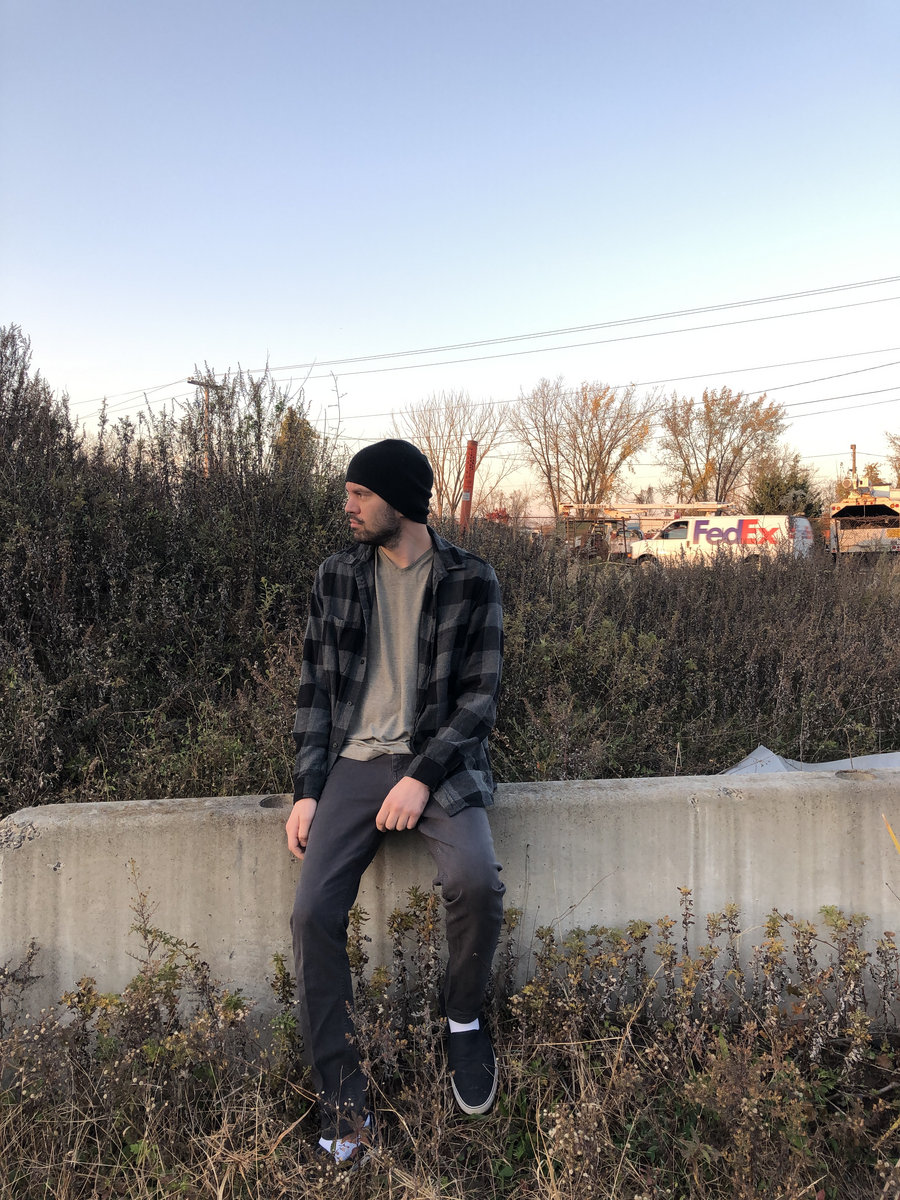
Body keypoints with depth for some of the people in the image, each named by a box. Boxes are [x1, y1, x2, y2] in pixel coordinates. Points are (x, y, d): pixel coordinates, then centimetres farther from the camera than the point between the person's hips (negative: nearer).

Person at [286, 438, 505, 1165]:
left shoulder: (471, 581, -1)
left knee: (475, 881, -28)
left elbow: (480, 696, -4)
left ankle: (465, 1017, 5)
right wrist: (308, 790, -1)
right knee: (313, 911, -17)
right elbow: (315, 690, 9)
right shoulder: (337, 578, 8)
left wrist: (423, 777, -16)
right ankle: (342, 1097, 1)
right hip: (355, 762, 3)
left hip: (440, 761, -2)